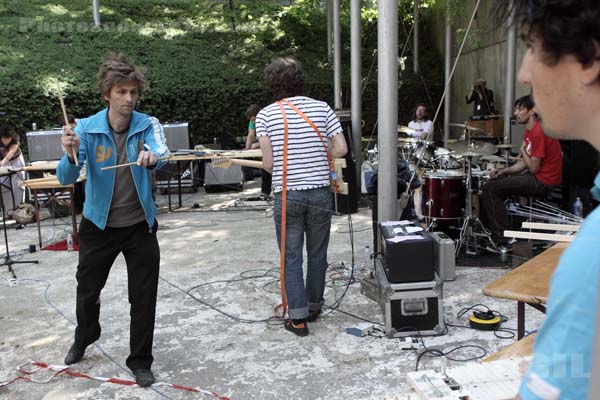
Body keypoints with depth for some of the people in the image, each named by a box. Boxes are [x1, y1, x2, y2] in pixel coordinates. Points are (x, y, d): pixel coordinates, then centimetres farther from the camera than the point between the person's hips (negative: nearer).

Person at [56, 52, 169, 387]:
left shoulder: (148, 125, -10)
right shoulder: (86, 128, -11)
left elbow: (162, 152, -31)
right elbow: (66, 178, -19)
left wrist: (153, 156, -55)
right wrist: (71, 155, -41)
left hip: (140, 225, 0)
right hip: (99, 225, 1)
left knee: (144, 297, 4)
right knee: (88, 289, 18)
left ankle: (141, 360, 24)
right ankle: (85, 338, 50)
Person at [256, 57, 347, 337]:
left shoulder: (266, 114, -4)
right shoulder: (322, 108, 1)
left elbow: (268, 163, -7)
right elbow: (341, 148, -4)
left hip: (287, 195, -2)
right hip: (320, 193, 2)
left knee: (291, 257, 6)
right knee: (317, 254, 15)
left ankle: (298, 317, 8)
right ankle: (314, 306, 29)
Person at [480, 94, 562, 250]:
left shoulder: (539, 133, -21)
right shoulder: (529, 131, 11)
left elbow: (533, 168, -21)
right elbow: (524, 162, 15)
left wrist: (523, 149, -7)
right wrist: (502, 171, 3)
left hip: (543, 182, -11)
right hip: (537, 177, 11)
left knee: (489, 189, -13)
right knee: (495, 181, 21)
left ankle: (502, 241, -9)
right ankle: (505, 233, 23)